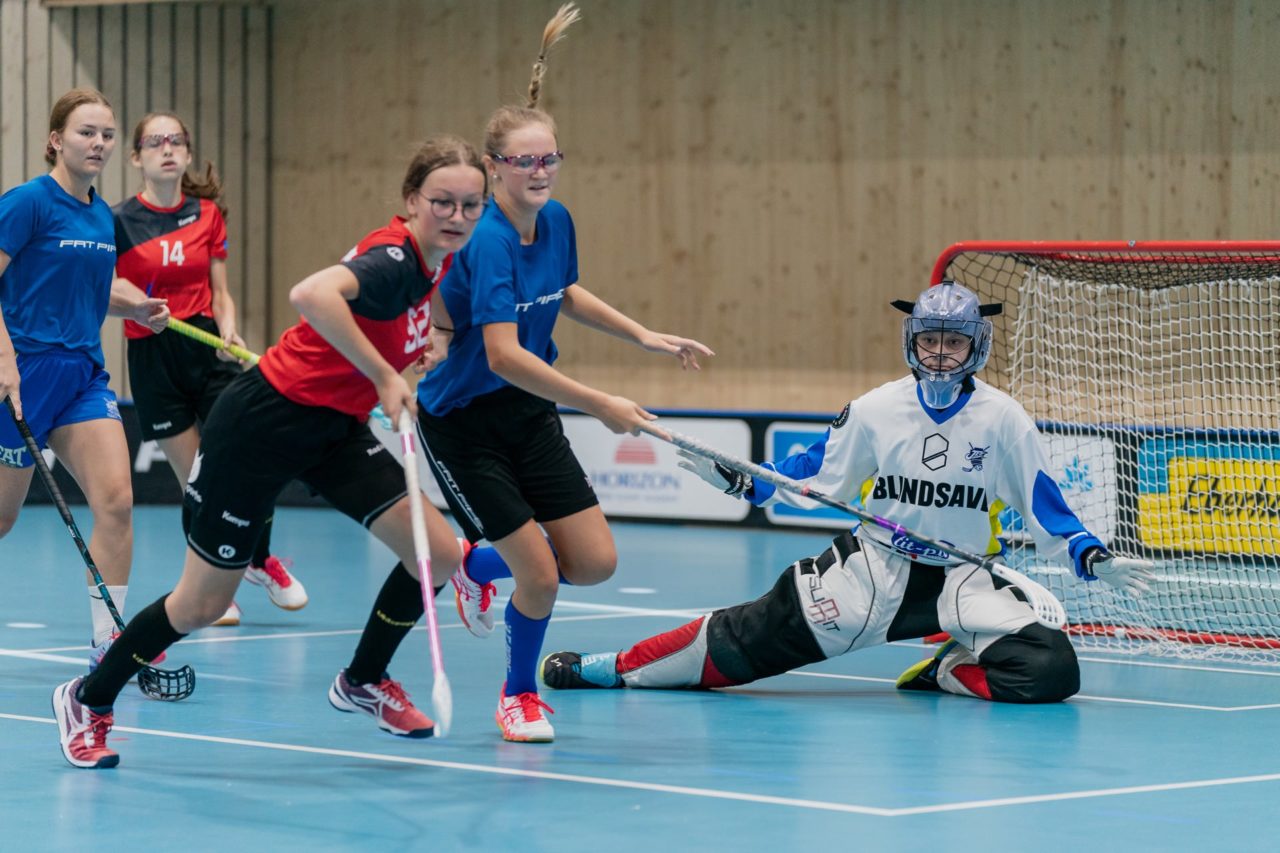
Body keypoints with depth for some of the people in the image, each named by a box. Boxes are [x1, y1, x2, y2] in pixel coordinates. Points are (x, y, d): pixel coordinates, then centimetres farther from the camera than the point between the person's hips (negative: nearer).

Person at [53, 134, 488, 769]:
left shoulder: (433, 259, 1)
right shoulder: (395, 259, -25)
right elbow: (310, 294, -47)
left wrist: (419, 344, 13)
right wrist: (384, 375, -42)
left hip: (334, 429, 8)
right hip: (266, 422, -8)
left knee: (439, 555, -4)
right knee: (201, 604, 2)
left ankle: (363, 680, 21)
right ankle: (88, 700, 26)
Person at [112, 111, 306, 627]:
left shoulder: (208, 214, 6)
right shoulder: (119, 221, -3)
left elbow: (219, 294, 9)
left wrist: (228, 332, -10)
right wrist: (124, 296, -21)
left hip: (207, 346, 2)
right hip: (152, 356, -2)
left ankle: (260, 561, 19)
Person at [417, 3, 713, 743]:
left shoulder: (556, 221, -3)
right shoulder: (488, 244, -27)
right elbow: (503, 355, -37)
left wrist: (644, 335, 14)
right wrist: (600, 405, -41)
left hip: (530, 414, 7)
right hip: (464, 423, -7)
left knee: (596, 562, 1)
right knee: (541, 573, -10)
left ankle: (480, 568, 31)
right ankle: (520, 695, 19)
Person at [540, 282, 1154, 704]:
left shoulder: (1003, 420, -4)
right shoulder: (876, 410, -1)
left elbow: (1044, 502, 0)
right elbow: (812, 478, 7)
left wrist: (1093, 559, -12)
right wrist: (741, 482, -5)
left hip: (965, 580, 0)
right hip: (874, 566, 0)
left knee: (1051, 668, -22)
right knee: (764, 628, -12)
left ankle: (946, 671, 2)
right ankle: (615, 668, -2)